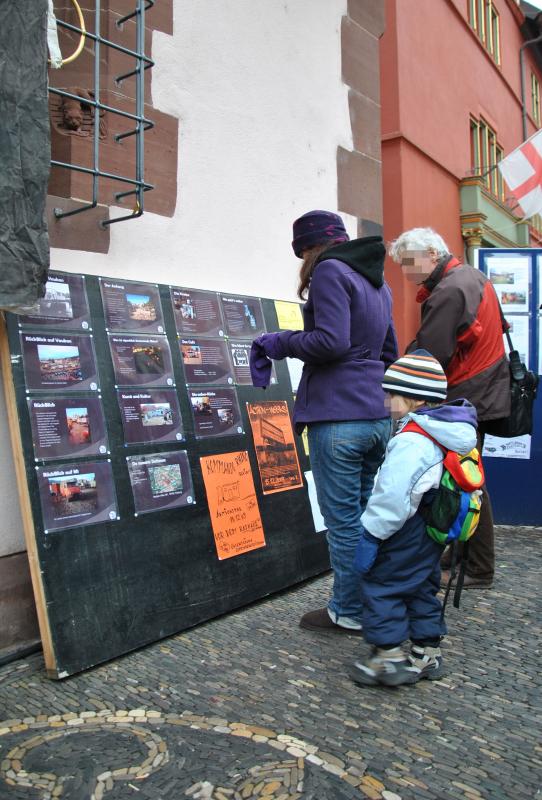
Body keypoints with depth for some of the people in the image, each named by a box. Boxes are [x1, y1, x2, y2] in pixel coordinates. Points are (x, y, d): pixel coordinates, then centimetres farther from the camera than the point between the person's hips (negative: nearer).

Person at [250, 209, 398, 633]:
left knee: (343, 519, 2)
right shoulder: (376, 280, 19)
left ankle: (349, 612, 14)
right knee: (366, 514, 17)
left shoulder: (330, 270, -8)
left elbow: (331, 341, -20)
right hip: (378, 416, 9)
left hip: (338, 417, -9)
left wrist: (279, 343, -6)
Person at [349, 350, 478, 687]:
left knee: (381, 584, 4)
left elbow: (392, 496, -28)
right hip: (433, 532, 10)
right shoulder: (451, 436, 5)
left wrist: (371, 535, -20)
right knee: (422, 586, 20)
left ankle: (389, 654, 8)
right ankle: (427, 651, 31)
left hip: (408, 535, -9)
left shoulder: (412, 441, -26)